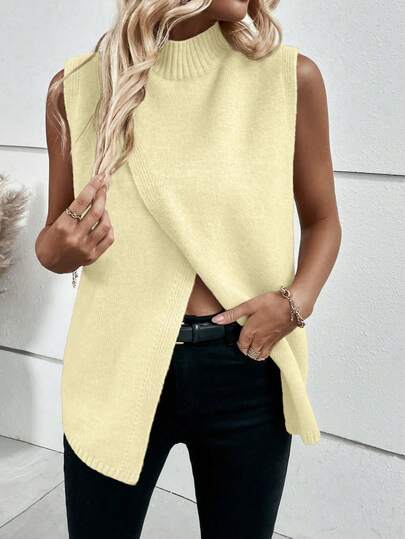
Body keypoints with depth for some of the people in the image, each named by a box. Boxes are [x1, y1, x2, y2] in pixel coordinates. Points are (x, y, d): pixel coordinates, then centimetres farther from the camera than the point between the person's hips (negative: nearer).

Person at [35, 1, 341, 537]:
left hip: (247, 369, 1)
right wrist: (57, 250, -16)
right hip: (119, 368, 1)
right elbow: (53, 239, 7)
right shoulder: (78, 88, -3)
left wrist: (296, 301, -12)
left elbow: (321, 219, 6)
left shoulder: (290, 76, -5)